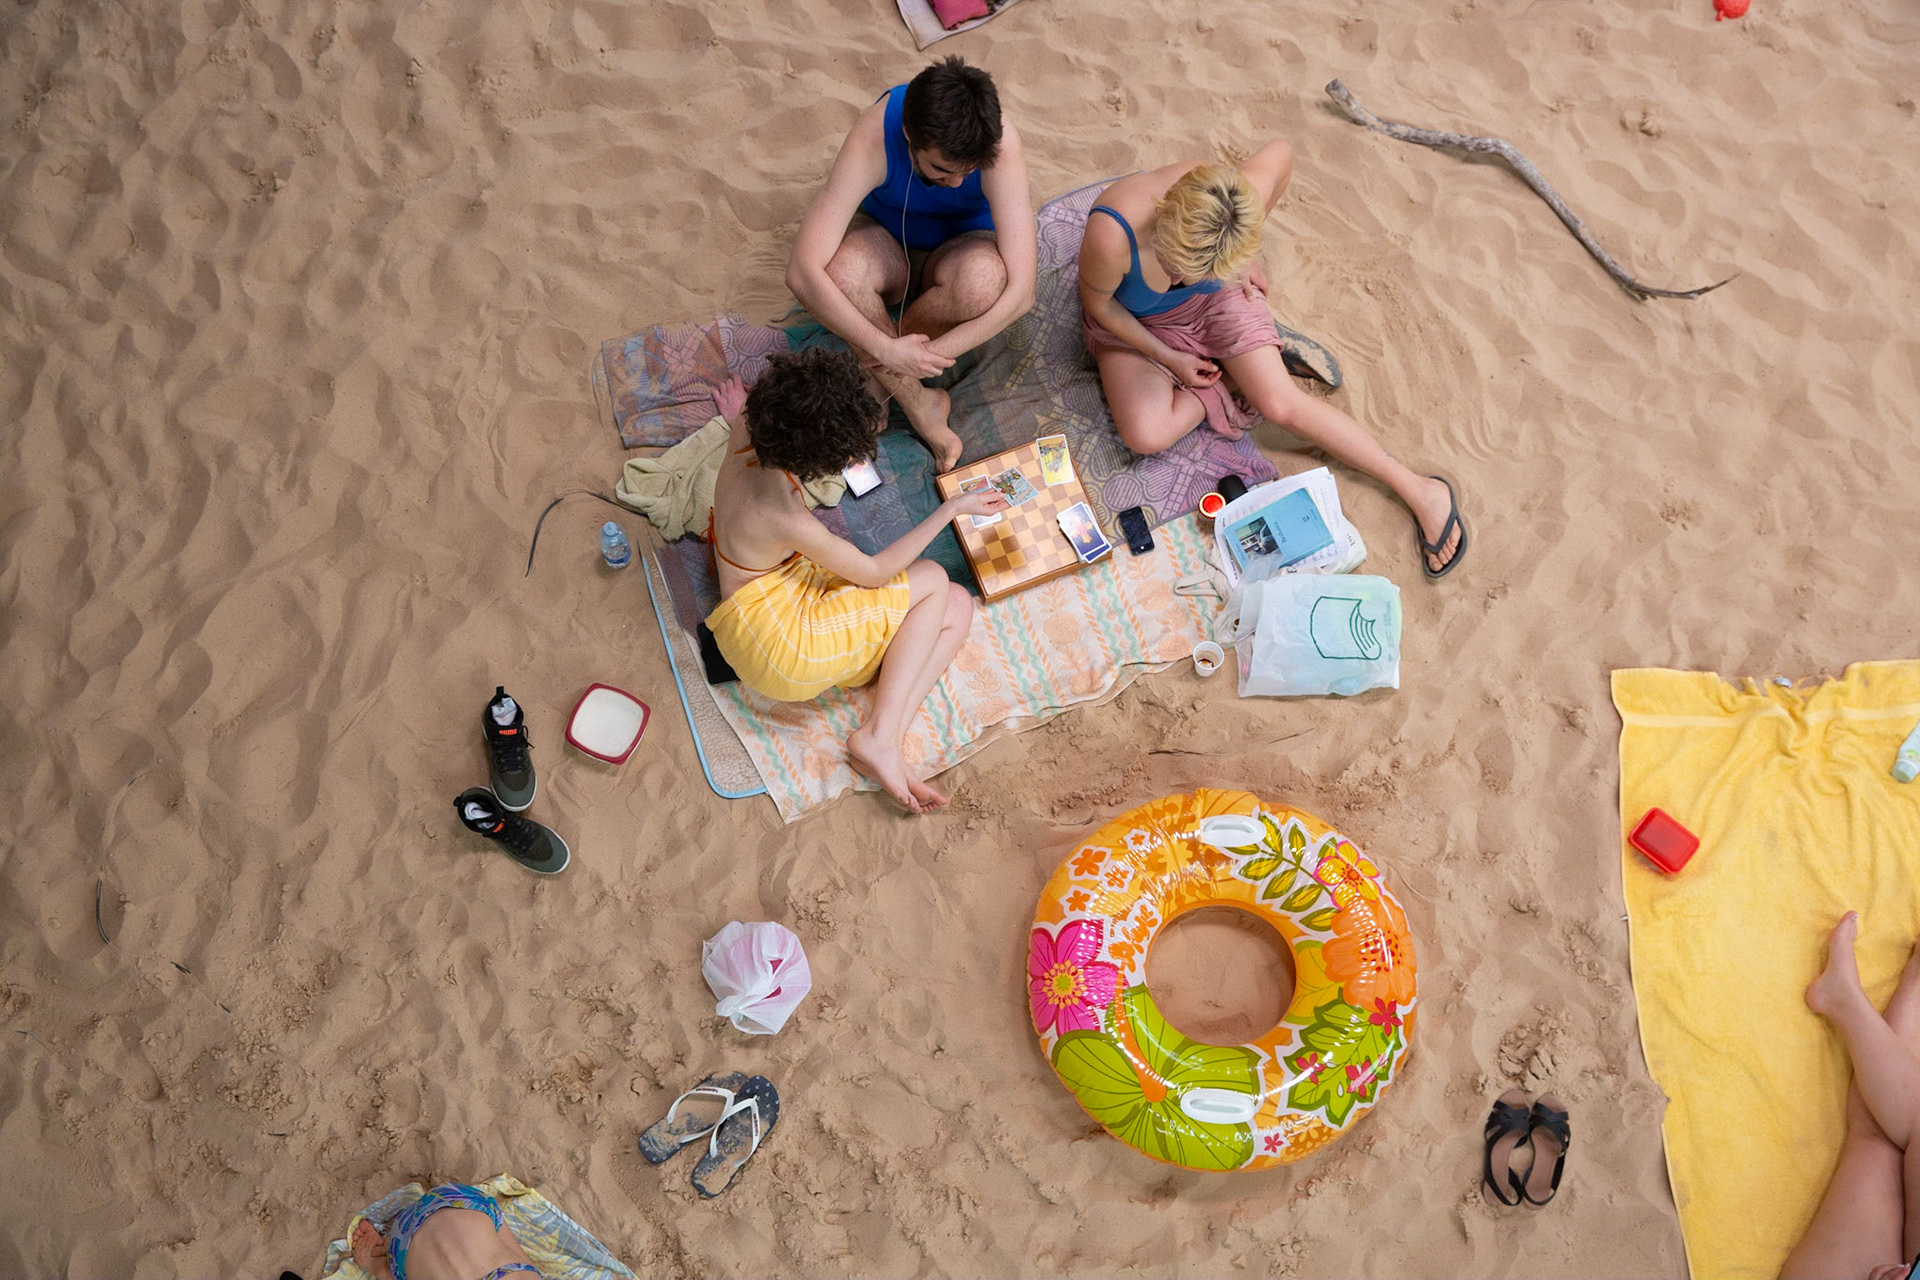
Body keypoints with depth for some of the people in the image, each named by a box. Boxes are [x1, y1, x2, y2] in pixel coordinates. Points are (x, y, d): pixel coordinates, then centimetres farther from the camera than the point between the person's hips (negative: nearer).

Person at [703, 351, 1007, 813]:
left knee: (957, 607, 0)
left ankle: (886, 738, -11)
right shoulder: (788, 520, -32)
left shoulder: (747, 438, -11)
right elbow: (875, 572, -17)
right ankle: (878, 737, -9)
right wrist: (952, 508, -13)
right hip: (779, 645, -9)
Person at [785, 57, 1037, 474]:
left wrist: (928, 353, -36)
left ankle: (877, 378, -10)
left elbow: (1021, 292, -37)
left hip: (963, 244, 0)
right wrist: (889, 349, -41)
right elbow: (802, 272, -37)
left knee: (983, 281, -37)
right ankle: (920, 405, -13)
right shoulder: (874, 136, -33)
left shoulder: (1000, 144, -33)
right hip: (887, 238, 0)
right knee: (839, 273, -35)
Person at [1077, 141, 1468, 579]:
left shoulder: (1236, 203, -35)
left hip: (1217, 297, 0)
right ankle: (1238, 375, 3)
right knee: (1146, 436, -24)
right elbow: (1097, 303, -19)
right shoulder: (1111, 235, -43)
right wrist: (1168, 357, -15)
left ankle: (1421, 491, -2)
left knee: (1281, 404, -14)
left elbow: (1280, 151, -10)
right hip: (1132, 320, 0)